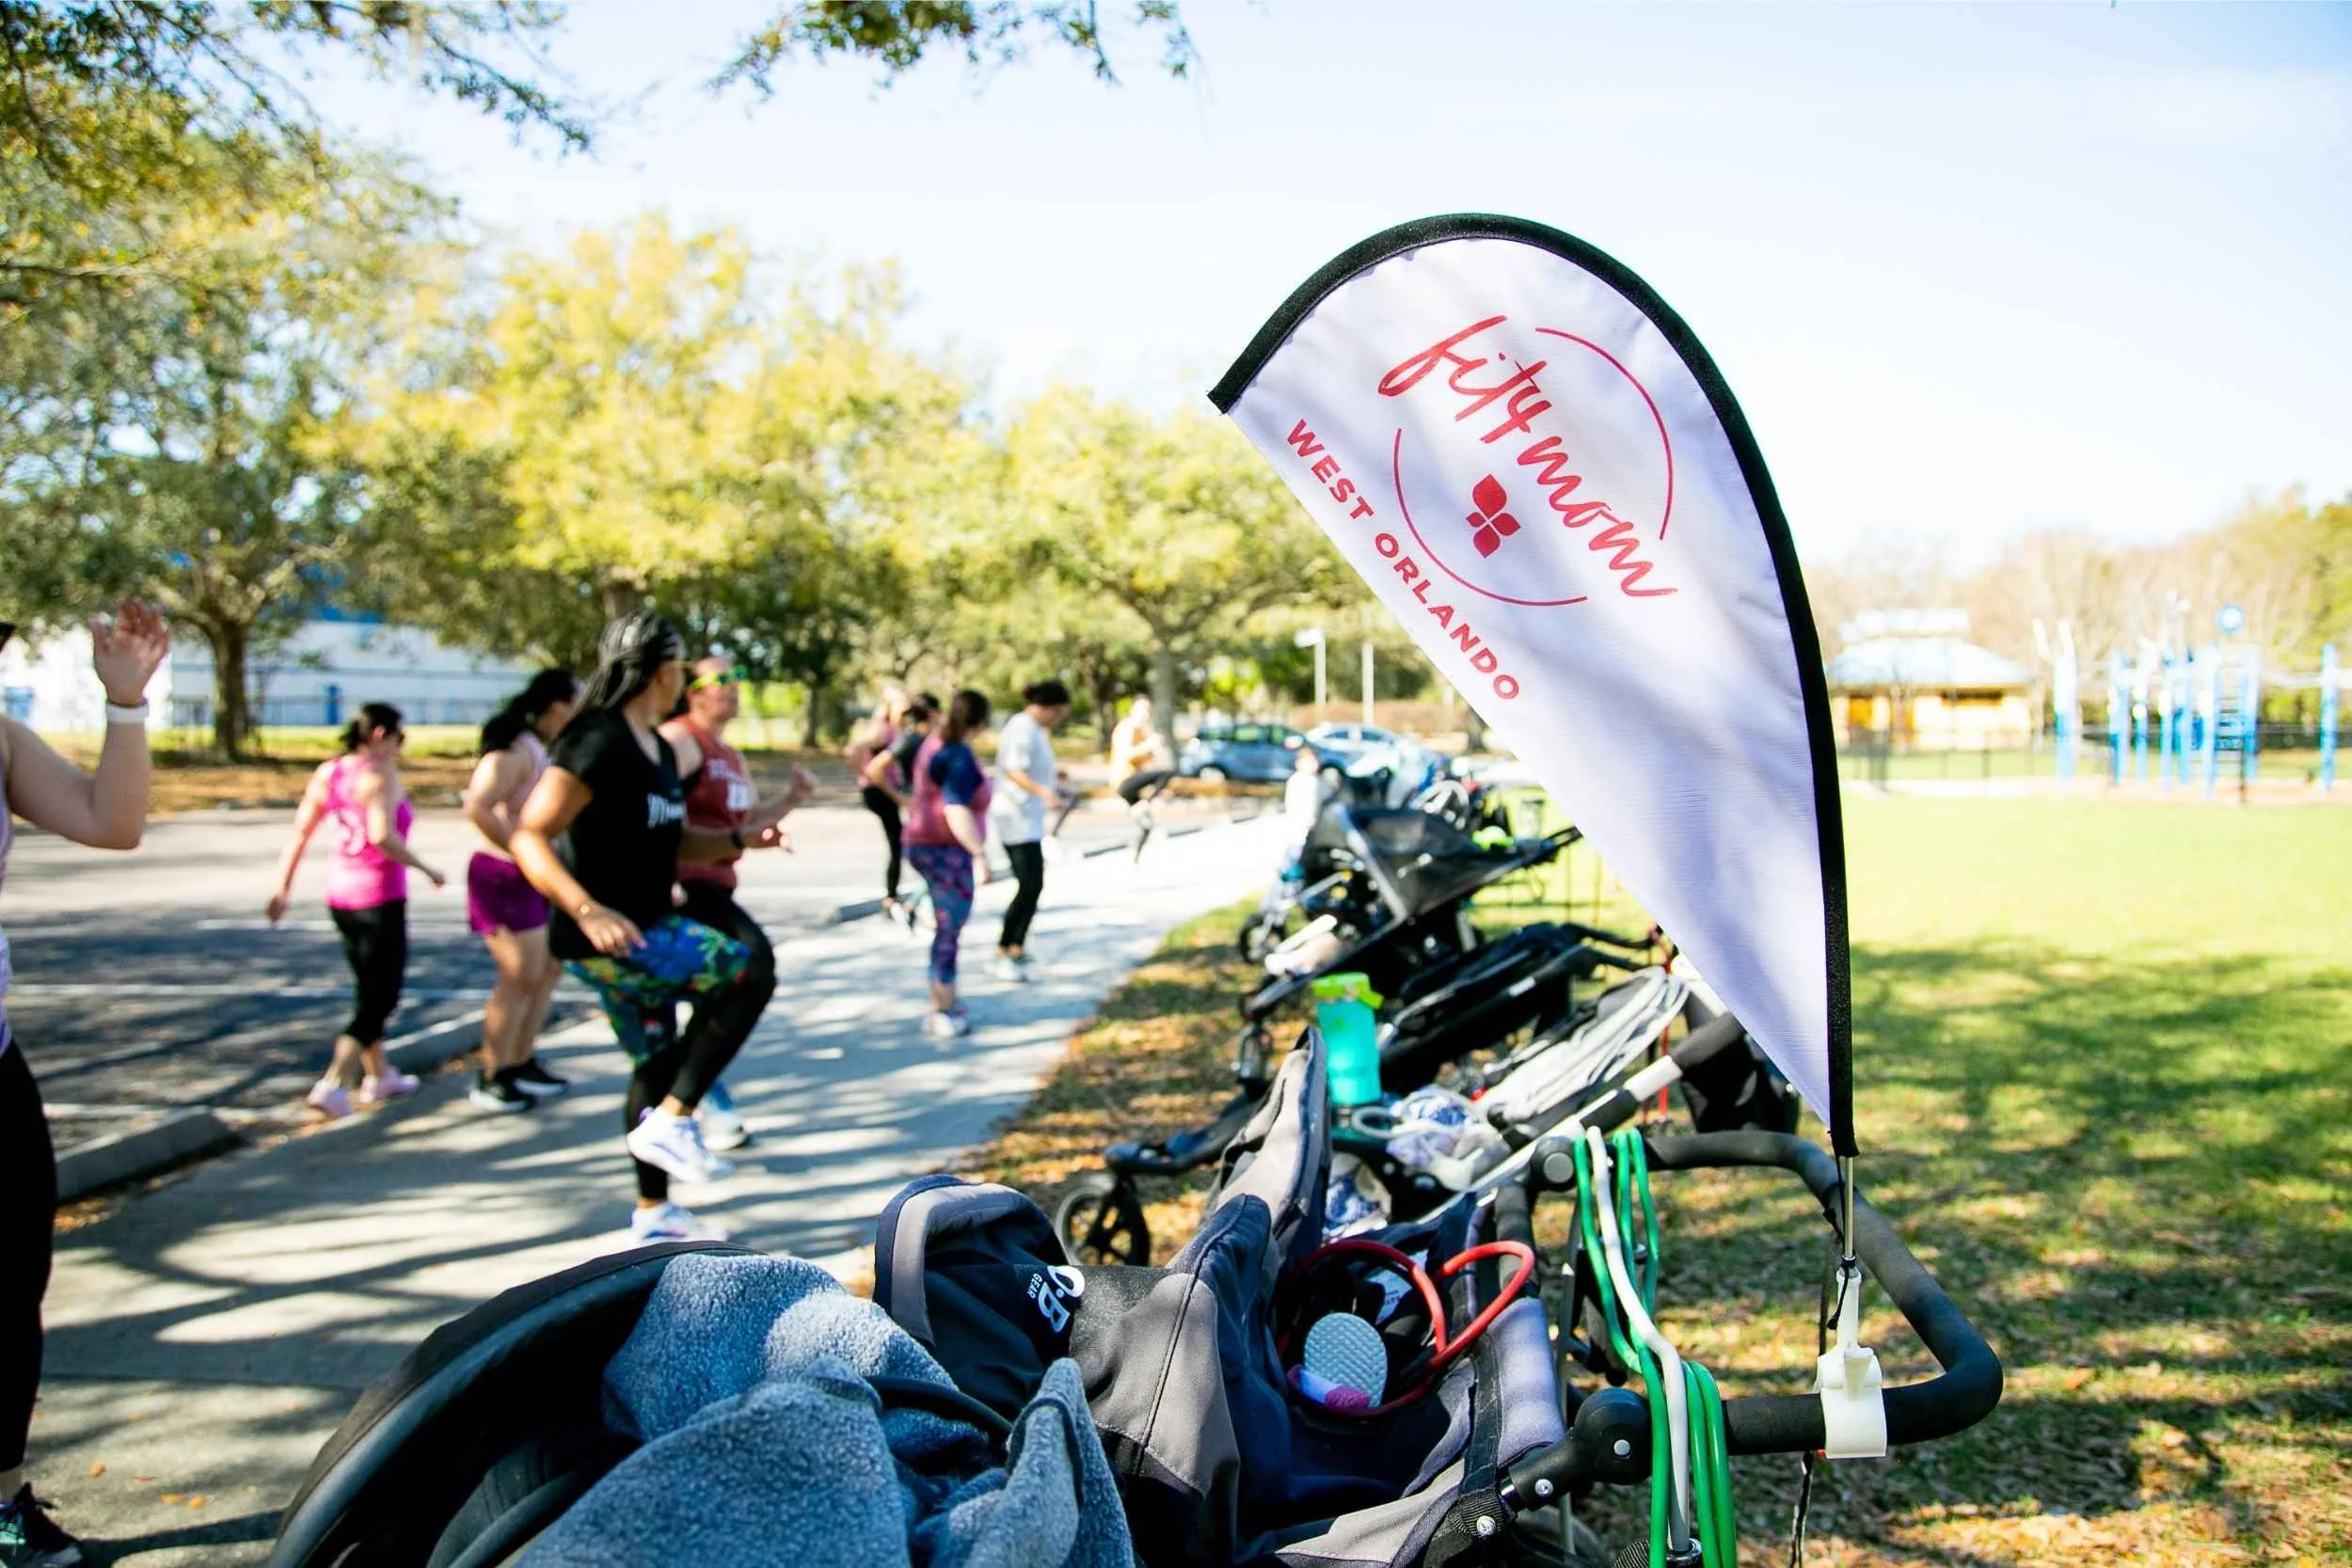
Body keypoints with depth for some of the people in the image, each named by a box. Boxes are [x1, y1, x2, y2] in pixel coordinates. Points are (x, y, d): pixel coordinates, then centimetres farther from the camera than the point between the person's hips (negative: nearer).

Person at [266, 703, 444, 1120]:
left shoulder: (328, 772, 7)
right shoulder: (380, 774, -16)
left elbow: (300, 832, 7)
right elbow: (382, 835, -28)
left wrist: (283, 887, 10)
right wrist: (426, 870, -17)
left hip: (340, 893, 8)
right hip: (380, 897, -8)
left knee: (369, 990, 20)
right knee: (381, 996, 0)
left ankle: (379, 1075, 31)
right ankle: (333, 1083, -10)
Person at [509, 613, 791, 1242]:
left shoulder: (659, 750, 12)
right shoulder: (598, 743, -18)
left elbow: (673, 842, 23)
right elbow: (527, 837, -24)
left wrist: (739, 839, 6)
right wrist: (587, 911, -35)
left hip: (645, 930, 10)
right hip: (605, 935, -10)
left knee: (657, 1062, 17)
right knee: (745, 975, -19)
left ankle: (652, 1211, 30)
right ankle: (670, 1121, -13)